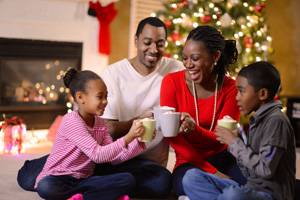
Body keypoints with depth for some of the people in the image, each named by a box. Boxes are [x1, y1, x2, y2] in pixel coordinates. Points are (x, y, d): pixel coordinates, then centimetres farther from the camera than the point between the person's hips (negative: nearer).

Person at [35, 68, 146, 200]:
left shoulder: (101, 123, 9)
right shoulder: (71, 121, -17)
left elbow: (114, 159, 4)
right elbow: (97, 155, -25)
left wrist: (137, 141, -9)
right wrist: (128, 138, -29)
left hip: (82, 180, 7)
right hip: (58, 178, -6)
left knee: (128, 180, -15)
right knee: (45, 188, -42)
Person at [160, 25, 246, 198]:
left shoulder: (231, 88, -3)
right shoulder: (172, 82, -6)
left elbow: (220, 140, -9)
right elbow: (172, 135, -9)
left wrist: (195, 130, -35)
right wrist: (213, 171, -17)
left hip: (223, 156, 1)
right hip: (189, 162, -1)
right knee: (187, 182, -37)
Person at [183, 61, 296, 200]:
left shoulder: (276, 121, -12)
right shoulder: (257, 120, 15)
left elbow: (266, 170, -21)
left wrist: (235, 143, -11)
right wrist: (235, 141, 1)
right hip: (251, 188, 9)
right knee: (192, 177, -1)